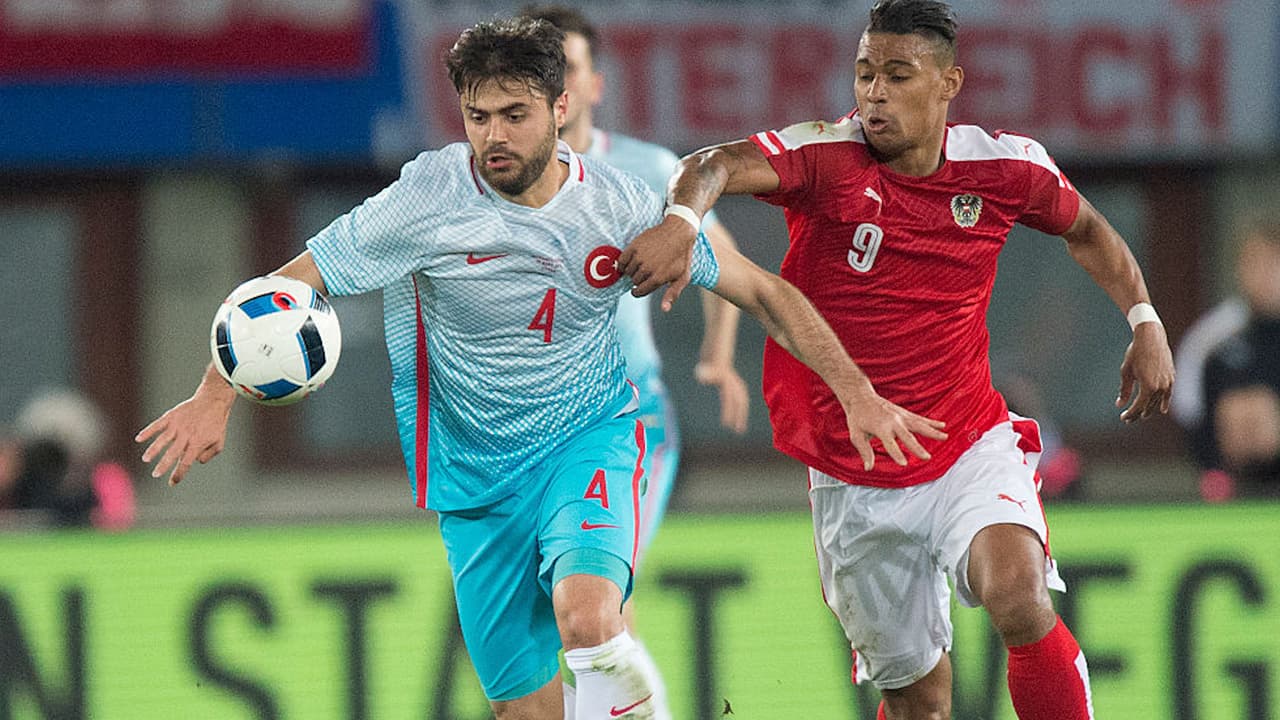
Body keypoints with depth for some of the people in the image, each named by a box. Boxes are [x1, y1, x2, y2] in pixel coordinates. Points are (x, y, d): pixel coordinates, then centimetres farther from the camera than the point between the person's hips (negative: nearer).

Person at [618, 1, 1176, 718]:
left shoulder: (1006, 163, -4)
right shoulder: (826, 155, -12)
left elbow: (1086, 229, 19)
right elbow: (714, 166, -32)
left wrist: (1145, 322, 10)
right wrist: (681, 221, -53)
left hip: (972, 448, 0)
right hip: (854, 482, 0)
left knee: (1017, 595, -29)